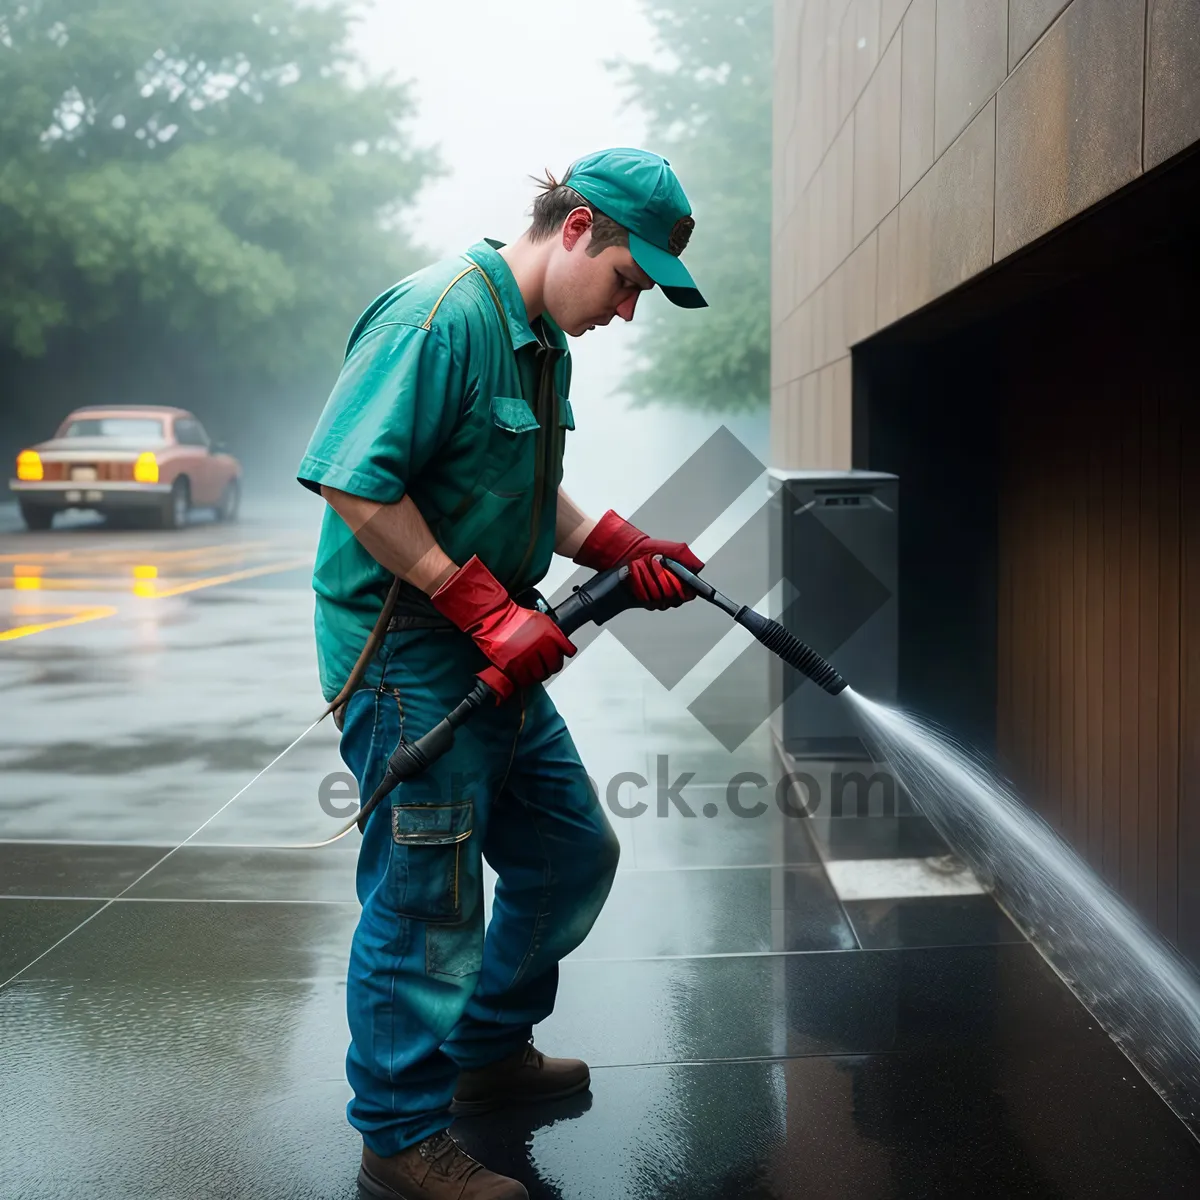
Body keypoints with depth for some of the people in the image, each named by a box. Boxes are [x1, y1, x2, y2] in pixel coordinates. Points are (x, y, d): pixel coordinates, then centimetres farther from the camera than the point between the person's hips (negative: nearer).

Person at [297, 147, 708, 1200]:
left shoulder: (545, 338, 13)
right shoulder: (440, 314, -19)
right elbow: (356, 483, -24)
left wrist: (621, 549, 6)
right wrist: (488, 608, -22)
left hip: (496, 656, 10)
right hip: (406, 658, -10)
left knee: (574, 854, 18)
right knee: (429, 899, -2)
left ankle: (489, 1049, 38)